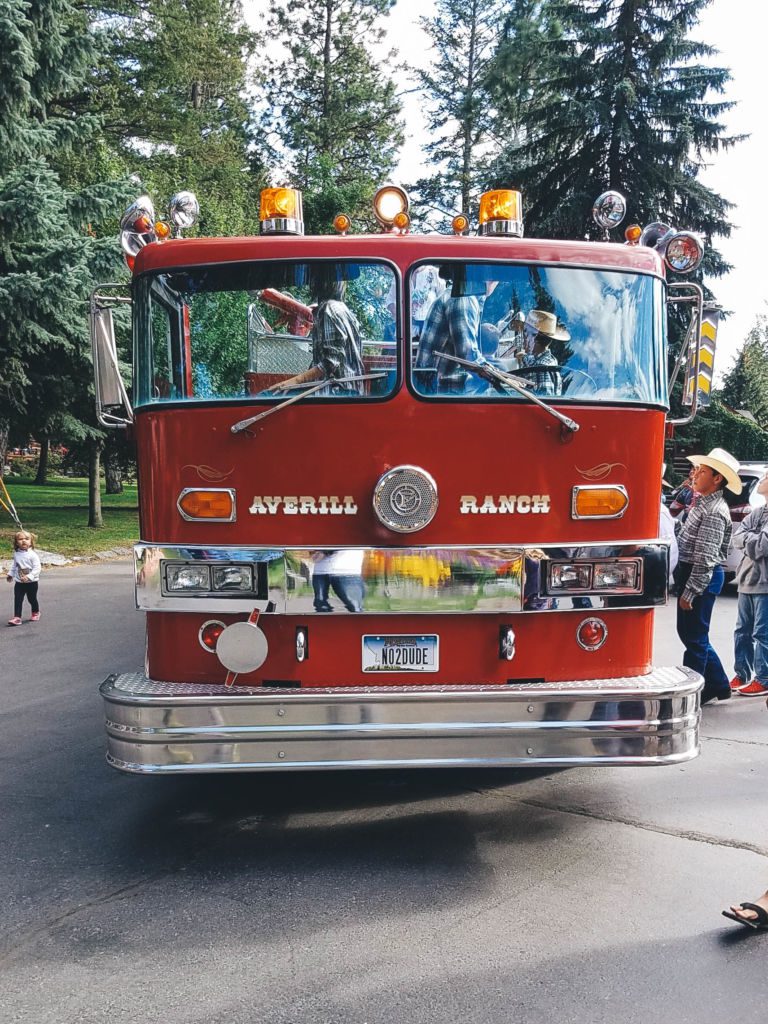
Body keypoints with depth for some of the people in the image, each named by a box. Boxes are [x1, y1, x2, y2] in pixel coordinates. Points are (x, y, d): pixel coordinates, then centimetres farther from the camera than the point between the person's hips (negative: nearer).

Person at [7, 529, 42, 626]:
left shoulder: (32, 554, -16)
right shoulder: (16, 554, 1)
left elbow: (37, 568, -20)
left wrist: (29, 577, -28)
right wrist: (10, 574, 14)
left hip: (32, 582, -4)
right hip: (19, 582, 4)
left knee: (32, 599, 11)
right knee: (17, 600, -2)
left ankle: (36, 613, 36)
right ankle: (17, 617, -1)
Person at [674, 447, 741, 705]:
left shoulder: (714, 512, -19)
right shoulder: (702, 503, 11)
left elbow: (706, 558, -23)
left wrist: (689, 593, -22)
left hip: (701, 578, -10)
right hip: (689, 572, 10)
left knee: (694, 638, 1)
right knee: (689, 632, 18)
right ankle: (718, 684, 30)